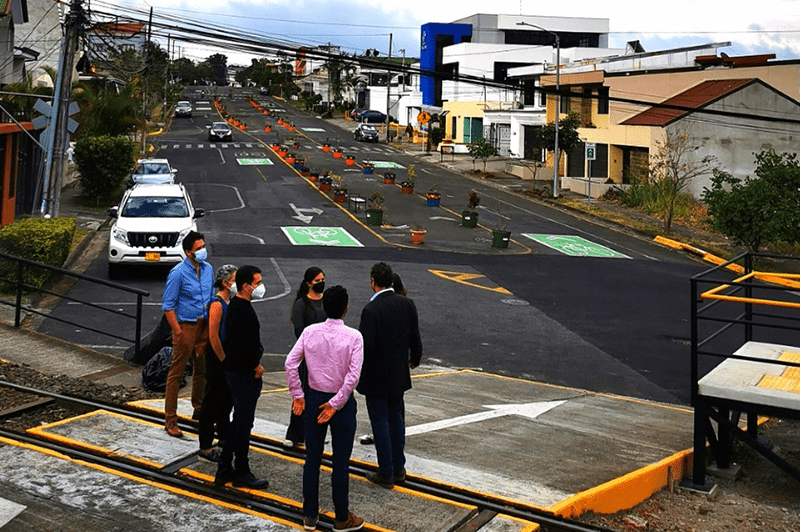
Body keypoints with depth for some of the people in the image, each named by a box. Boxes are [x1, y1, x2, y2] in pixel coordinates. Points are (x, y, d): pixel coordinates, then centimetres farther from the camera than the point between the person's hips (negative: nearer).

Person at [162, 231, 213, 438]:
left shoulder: (208, 269, 5)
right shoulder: (178, 273, -15)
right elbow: (168, 305, -13)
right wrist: (178, 332, -17)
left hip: (204, 325, 7)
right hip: (185, 325, -7)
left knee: (202, 370, 17)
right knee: (176, 372, -2)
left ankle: (199, 409, 35)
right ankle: (170, 420, 2)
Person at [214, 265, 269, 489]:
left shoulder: (236, 306, 11)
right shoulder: (242, 310, -21)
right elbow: (242, 346, -27)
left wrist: (254, 364, 12)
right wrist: (256, 366, -14)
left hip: (237, 371, 10)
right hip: (244, 375, -10)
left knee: (239, 421, 17)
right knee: (243, 423, 1)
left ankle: (224, 469, 25)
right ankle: (241, 473, 12)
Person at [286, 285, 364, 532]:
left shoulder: (310, 332, -5)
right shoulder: (353, 337, -14)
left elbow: (291, 363, -7)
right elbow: (353, 376, -20)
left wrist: (298, 396, 1)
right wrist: (335, 404, -13)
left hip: (314, 399, 3)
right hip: (341, 402, -3)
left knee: (312, 458, 13)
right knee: (341, 462, 7)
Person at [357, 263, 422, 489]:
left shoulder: (371, 309, -23)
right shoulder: (407, 304, -4)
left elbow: (364, 345, -25)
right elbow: (415, 339, 3)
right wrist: (414, 360, 22)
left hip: (376, 377, -6)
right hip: (399, 375, 6)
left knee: (381, 423, 5)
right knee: (396, 419, 20)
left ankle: (386, 474, 14)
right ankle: (398, 468, 30)